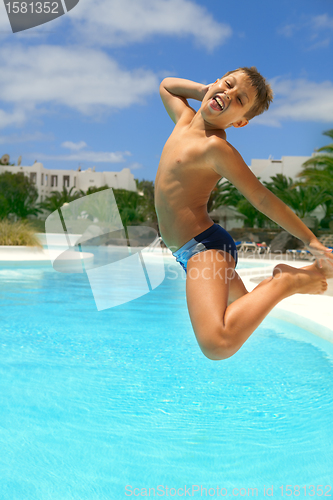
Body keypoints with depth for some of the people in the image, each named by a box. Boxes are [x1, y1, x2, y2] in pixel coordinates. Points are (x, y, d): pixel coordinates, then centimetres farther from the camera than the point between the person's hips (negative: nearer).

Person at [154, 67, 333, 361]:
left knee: (217, 344, -33)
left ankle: (284, 283, -19)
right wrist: (206, 90, 10)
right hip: (195, 250, 9)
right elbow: (166, 85, 27)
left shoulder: (216, 147, -15)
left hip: (205, 247, -9)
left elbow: (262, 199, -11)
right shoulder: (185, 119, 8)